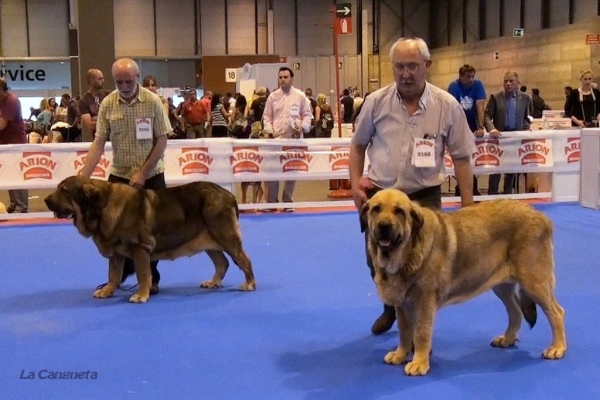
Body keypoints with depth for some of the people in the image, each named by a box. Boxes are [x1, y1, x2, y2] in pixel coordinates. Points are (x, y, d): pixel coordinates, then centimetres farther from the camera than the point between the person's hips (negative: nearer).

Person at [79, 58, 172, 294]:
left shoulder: (153, 101, -10)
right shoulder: (107, 104, -5)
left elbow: (161, 141, -8)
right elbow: (99, 143, -6)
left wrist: (143, 173, -13)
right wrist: (83, 177, -16)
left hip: (151, 175, -2)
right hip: (119, 175, 2)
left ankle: (151, 277, 18)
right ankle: (123, 271, 28)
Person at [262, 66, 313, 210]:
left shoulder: (300, 96, 3)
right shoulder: (273, 96, 6)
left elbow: (307, 115, 5)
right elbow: (267, 116, 8)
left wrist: (302, 127, -12)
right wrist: (269, 131, -6)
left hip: (294, 138, 0)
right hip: (276, 137, 0)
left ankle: (287, 201, 15)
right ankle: (271, 202, 6)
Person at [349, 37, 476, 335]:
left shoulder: (447, 105, -8)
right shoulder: (376, 101, -4)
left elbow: (461, 157, -3)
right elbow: (358, 145, 9)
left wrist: (468, 207, -5)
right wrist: (355, 184, -1)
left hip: (424, 197, -2)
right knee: (377, 263, 14)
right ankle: (391, 308, 43)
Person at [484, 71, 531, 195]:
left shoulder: (525, 98, 5)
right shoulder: (495, 97, -2)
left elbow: (527, 118, 14)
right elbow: (487, 115, -6)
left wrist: (524, 131, -3)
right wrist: (492, 129, -23)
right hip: (499, 135, -2)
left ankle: (507, 195, 17)